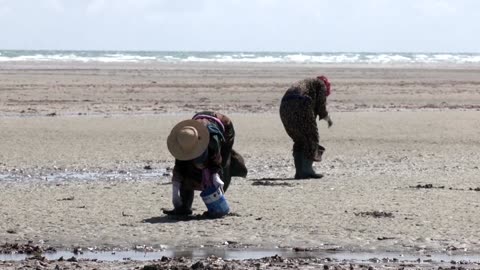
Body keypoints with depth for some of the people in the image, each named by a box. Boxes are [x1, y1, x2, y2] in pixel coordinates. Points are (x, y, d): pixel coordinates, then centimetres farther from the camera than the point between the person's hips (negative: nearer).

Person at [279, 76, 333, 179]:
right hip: (300, 107, -7)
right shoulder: (321, 85, 16)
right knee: (310, 139, 5)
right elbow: (321, 107, 7)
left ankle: (299, 172, 12)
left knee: (300, 140, 17)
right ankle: (307, 170, 1)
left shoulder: (304, 84, 36)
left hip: (285, 107, 7)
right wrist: (328, 119, 24)